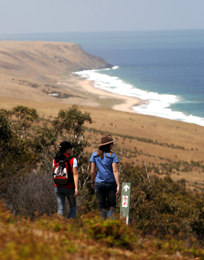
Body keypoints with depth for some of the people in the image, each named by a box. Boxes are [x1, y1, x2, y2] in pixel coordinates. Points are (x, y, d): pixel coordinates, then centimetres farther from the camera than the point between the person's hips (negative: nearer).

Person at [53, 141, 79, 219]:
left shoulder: (55, 160, 5)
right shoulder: (73, 160, -6)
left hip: (58, 187, 3)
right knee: (73, 206, 16)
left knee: (60, 209, 3)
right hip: (69, 188, -3)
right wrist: (76, 188, -19)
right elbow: (75, 174, -14)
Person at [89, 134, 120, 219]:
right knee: (112, 205, 9)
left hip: (99, 183, 2)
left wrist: (92, 182, 17)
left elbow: (92, 171, 3)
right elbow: (115, 171, -10)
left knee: (102, 206, 10)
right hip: (111, 183, -2)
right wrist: (118, 185, -12)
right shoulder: (112, 156, -3)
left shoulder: (95, 155, 4)